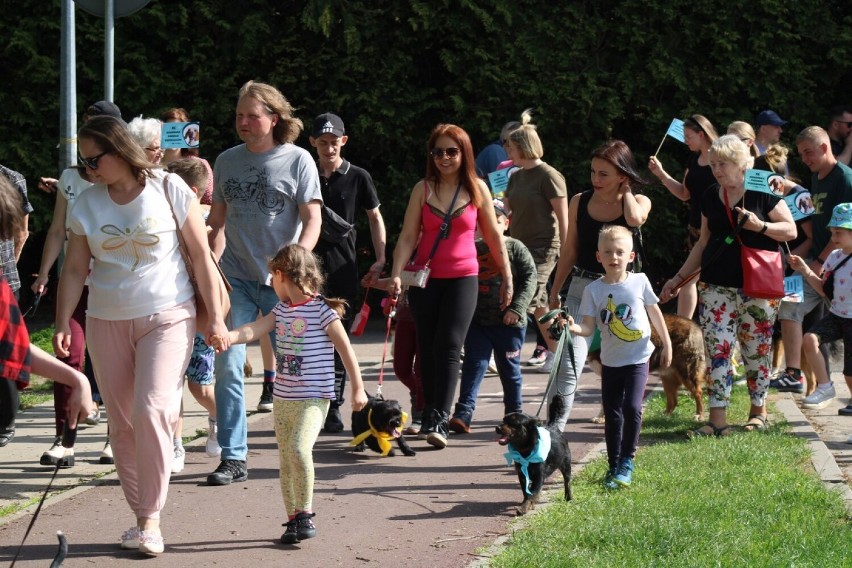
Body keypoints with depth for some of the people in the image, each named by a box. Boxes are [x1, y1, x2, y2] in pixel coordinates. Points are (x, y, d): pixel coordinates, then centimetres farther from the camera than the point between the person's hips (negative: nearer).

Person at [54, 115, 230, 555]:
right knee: (122, 423, 4)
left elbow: (201, 255, -2)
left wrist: (214, 316, -3)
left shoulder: (169, 189, -5)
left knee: (152, 410, -18)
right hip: (107, 321, 4)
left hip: (167, 316, -4)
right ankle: (140, 515, 14)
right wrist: (62, 324, -2)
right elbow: (75, 270, 7)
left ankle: (151, 518, -9)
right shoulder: (87, 205, 3)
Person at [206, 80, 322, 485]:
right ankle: (233, 457, -4)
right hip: (235, 278, 3)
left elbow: (312, 220, -5)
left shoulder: (297, 160, -1)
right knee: (228, 367, -7)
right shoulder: (227, 161, 11)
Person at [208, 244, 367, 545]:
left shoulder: (322, 310, -10)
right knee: (286, 460, 8)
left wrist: (357, 388, -6)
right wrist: (227, 337, -22)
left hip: (313, 398, -7)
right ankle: (293, 519, 16)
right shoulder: (281, 310, 10)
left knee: (299, 448, -24)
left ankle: (305, 514, -11)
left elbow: (345, 349, -7)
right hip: (283, 397, 7)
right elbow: (253, 329, -2)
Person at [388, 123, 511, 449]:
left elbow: (493, 236, 8)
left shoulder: (476, 189, 2)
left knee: (449, 346, -13)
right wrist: (396, 274, -14)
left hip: (463, 278, -2)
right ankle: (430, 415, 12)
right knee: (428, 349, 4)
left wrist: (507, 278, 10)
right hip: (425, 278, 2)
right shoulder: (423, 189, 3)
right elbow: (408, 236, -1)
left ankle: (438, 421, -18)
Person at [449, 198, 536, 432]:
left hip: (509, 323, -2)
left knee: (509, 369, 10)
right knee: (474, 365, -5)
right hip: (477, 321, 2)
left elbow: (530, 277, -7)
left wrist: (517, 308, -15)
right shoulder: (472, 249, 6)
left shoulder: (515, 248, -3)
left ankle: (514, 412, 24)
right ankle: (463, 414, -11)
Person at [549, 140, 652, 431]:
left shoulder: (639, 202, 0)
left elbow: (635, 219, -26)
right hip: (581, 288, 1)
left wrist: (626, 190, -9)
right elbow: (569, 251, 12)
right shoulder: (580, 202, 5)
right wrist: (555, 292, 13)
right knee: (568, 365, -11)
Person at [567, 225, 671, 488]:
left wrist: (667, 345, 11)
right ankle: (613, 465, 18)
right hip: (610, 360, 2)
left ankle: (627, 462, -3)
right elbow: (589, 327, -6)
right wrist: (574, 327, -28)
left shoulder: (639, 281, -4)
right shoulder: (594, 289, -4)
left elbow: (655, 313, 8)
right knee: (612, 414, 7)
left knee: (632, 407, -16)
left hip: (638, 358, -2)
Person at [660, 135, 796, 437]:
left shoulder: (763, 194, -4)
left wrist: (760, 226, -20)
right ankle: (718, 419, -4)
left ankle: (758, 411, 19)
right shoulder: (711, 198, 11)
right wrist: (679, 279, 16)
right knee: (717, 350, -3)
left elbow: (791, 230, -4)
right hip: (716, 286, 4)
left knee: (757, 350, 4)